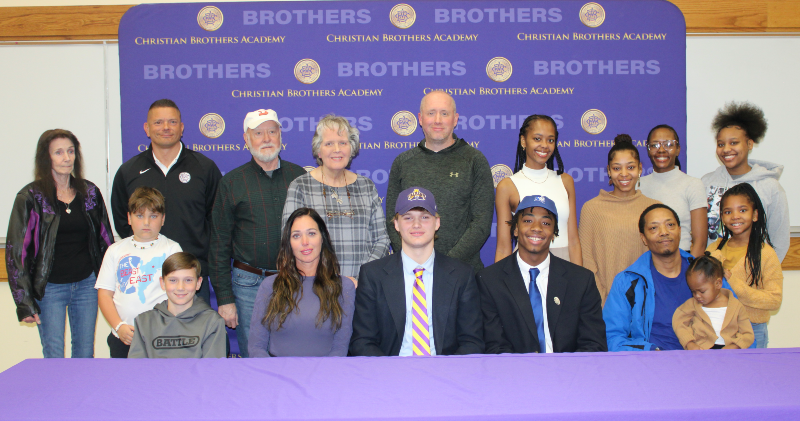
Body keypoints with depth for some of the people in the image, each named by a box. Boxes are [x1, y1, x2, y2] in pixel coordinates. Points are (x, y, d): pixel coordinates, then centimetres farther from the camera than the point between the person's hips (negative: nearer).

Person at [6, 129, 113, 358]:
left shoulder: (90, 193, 5)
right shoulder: (31, 198, -5)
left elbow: (105, 240, 11)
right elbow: (16, 251, -6)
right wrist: (24, 302, -10)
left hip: (87, 284, 3)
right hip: (50, 288, -3)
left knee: (85, 354, 11)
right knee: (54, 358, 2)